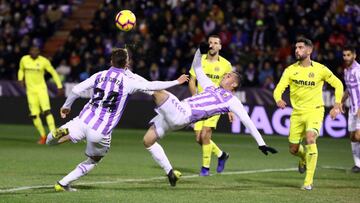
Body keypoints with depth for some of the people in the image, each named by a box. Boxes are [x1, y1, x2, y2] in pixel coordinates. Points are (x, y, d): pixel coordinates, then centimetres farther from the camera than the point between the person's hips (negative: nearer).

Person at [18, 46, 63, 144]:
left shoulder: (44, 61, -7)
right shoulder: (24, 59, 2)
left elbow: (53, 72, 2)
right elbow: (21, 70, 21)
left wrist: (59, 86, 0)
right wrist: (21, 79, 3)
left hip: (41, 88, -3)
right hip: (30, 90, 3)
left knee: (46, 111, -19)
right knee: (34, 114, -1)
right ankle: (43, 136, 16)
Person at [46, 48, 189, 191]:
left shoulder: (99, 76, 9)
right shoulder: (127, 82, 0)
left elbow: (76, 90, 8)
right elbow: (151, 86, 2)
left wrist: (66, 106, 24)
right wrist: (176, 82, 13)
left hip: (84, 121, 2)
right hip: (101, 132, -2)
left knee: (51, 141, 8)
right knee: (92, 162, 24)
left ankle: (63, 132, -26)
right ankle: (63, 184, 15)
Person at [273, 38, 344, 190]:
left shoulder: (320, 69, -5)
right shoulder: (290, 70, -1)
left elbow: (337, 84, 7)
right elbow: (279, 88, -8)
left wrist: (337, 102, -6)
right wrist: (278, 100, -30)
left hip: (314, 110, -3)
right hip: (297, 113, 3)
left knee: (310, 139, -27)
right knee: (293, 149, 5)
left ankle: (309, 181, -21)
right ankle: (304, 158, 46)